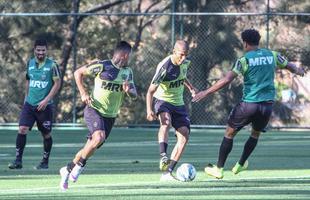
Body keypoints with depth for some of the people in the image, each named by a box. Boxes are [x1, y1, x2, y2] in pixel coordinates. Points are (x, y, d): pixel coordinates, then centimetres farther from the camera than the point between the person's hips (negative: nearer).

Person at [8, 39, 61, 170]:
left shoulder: (52, 65, -6)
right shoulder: (30, 63, 7)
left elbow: (57, 83, -7)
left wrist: (46, 100, -14)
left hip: (45, 106, -3)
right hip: (29, 104, 3)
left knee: (46, 134, 6)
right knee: (22, 129, -12)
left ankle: (45, 162, 21)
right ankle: (18, 160, -9)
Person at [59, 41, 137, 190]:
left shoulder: (127, 72, 9)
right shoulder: (101, 66, -9)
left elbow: (134, 95, 9)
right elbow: (78, 73, 0)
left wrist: (129, 90, -15)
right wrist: (83, 93, -11)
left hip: (110, 116, 6)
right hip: (94, 109, -6)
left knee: (90, 148, 6)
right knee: (99, 137, -30)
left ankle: (68, 170, 24)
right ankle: (80, 164, -11)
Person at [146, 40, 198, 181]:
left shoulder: (185, 63, -2)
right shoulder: (164, 67, -22)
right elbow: (151, 91, -22)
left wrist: (190, 87, 7)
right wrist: (149, 110, -35)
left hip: (178, 104, 6)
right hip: (163, 101, -6)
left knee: (184, 135, -10)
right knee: (166, 121, -39)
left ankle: (167, 172, -10)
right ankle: (163, 156, -48)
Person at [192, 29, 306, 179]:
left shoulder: (244, 60, -7)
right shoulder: (272, 56, 5)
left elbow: (226, 80, -16)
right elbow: (289, 65, 23)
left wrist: (206, 92, -11)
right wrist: (298, 70, 47)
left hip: (249, 103, -4)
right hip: (267, 104, 4)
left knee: (229, 133, 10)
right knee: (255, 134, 28)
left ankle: (218, 169, 12)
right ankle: (240, 165, 36)